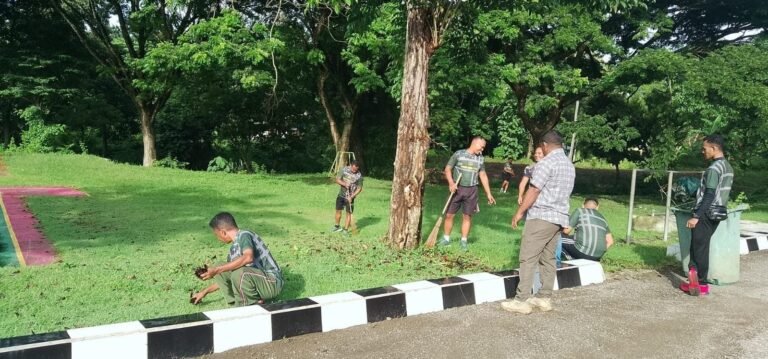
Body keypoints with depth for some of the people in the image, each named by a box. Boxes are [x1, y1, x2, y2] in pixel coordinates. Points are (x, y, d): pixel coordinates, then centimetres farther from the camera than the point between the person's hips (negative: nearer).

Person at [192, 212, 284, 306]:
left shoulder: (244, 235, -14)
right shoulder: (233, 248, 11)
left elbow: (248, 257, -37)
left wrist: (217, 270, -33)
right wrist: (204, 292, 29)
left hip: (272, 282, -8)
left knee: (239, 272, -34)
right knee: (220, 271, 2)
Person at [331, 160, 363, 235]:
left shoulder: (359, 176, -15)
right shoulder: (344, 170, -10)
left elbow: (359, 188, -11)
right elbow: (337, 180, -7)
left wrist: (351, 197, -19)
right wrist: (344, 184, -26)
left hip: (350, 197, -3)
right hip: (341, 195, 3)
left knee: (349, 213, -1)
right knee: (338, 210, 12)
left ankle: (346, 229, 8)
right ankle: (337, 226, 30)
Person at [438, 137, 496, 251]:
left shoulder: (480, 159, 8)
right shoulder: (459, 154, -5)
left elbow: (483, 176, 13)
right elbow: (448, 169, -4)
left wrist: (488, 193, 10)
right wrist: (451, 183, -19)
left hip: (471, 191, 2)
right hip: (457, 189, -2)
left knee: (467, 216, 6)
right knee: (449, 215, 2)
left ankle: (463, 240, 16)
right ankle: (446, 238, 16)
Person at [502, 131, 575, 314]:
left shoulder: (547, 162, -12)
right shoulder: (570, 165, 16)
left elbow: (534, 191, -15)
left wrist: (519, 212, -8)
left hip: (541, 216, -9)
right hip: (559, 217, 9)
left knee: (528, 258, -7)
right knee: (548, 259, 11)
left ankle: (522, 300, -7)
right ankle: (545, 298, 13)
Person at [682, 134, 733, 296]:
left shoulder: (714, 168, -18)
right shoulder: (728, 167, 12)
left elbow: (709, 196, -22)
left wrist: (696, 216, -22)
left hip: (707, 214, -9)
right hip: (717, 213, 9)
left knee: (699, 248, -1)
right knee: (701, 248, 13)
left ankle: (701, 284, 4)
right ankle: (697, 280, 16)